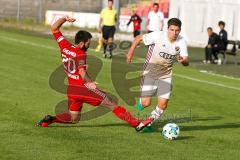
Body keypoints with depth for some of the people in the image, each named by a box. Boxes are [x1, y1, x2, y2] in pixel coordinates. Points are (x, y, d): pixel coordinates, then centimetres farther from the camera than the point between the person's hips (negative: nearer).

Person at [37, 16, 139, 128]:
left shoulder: (64, 46, 6)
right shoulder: (81, 54, -12)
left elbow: (54, 29, 14)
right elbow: (82, 71, -27)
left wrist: (64, 19, 15)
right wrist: (89, 83, -32)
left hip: (71, 90, 7)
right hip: (83, 88, -7)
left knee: (73, 119, 19)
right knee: (111, 103, 0)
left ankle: (51, 119, -1)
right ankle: (132, 120, -4)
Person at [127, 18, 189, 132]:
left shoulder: (181, 42, -11)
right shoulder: (158, 36, -20)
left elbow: (186, 62, -12)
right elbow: (138, 38, -8)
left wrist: (182, 60, -36)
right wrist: (131, 52, -18)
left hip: (165, 75, 3)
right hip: (150, 72, -3)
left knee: (163, 104, -7)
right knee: (146, 103, -11)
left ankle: (148, 122, 20)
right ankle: (141, 102, 28)